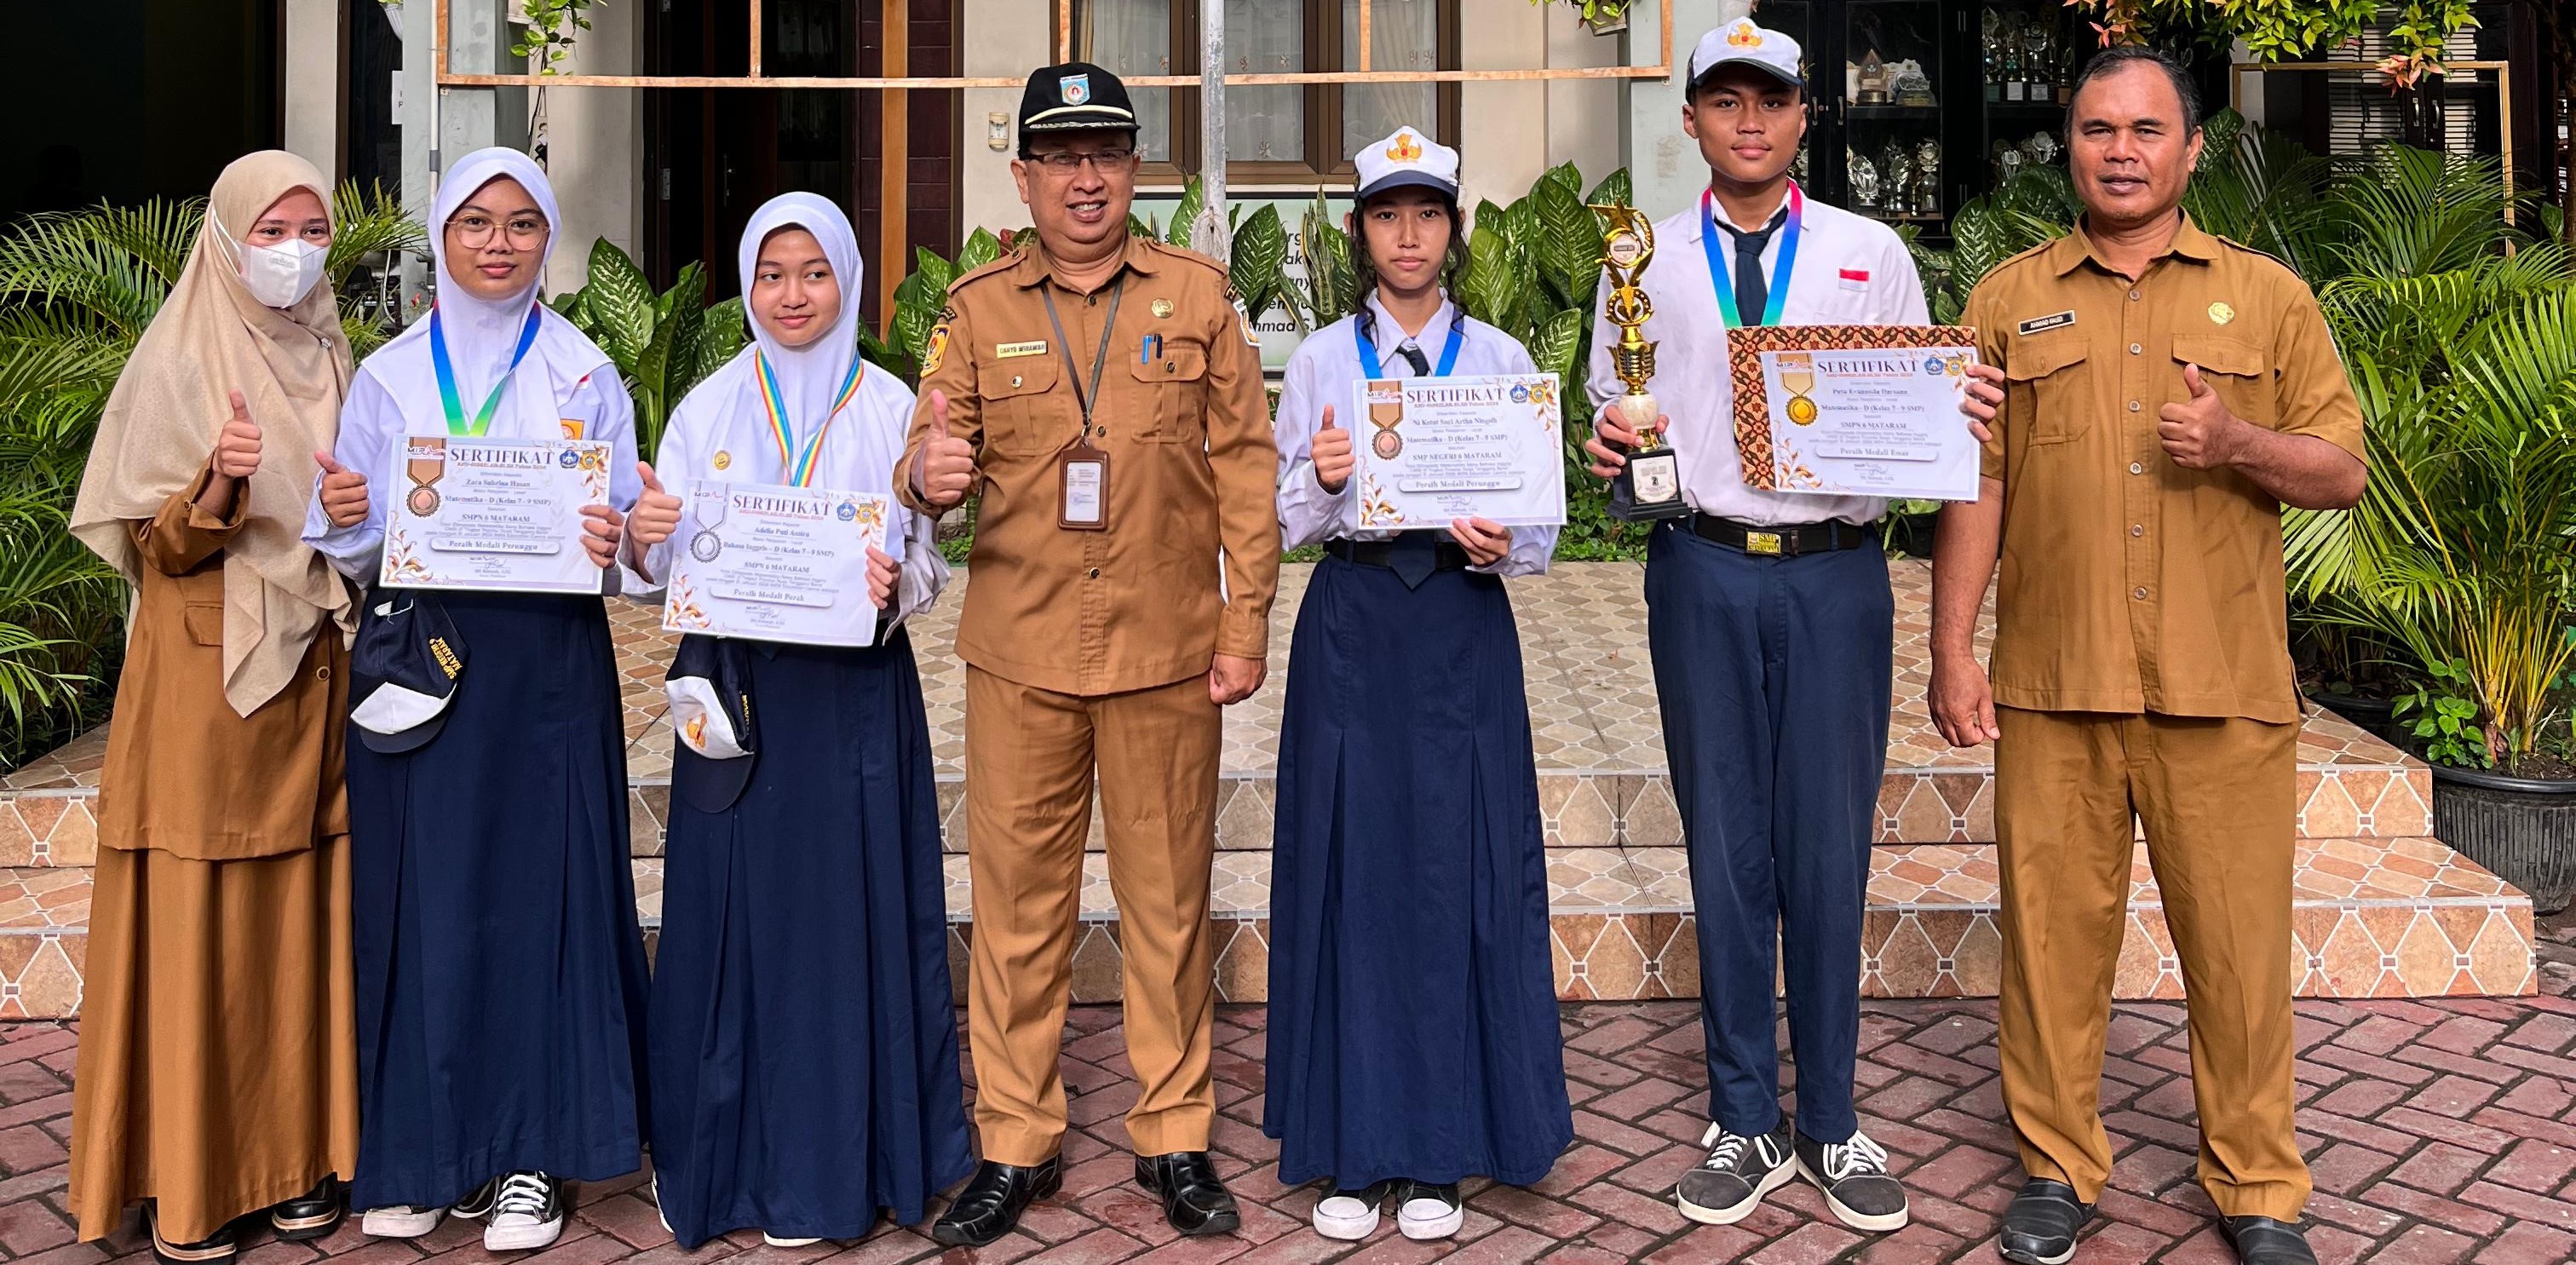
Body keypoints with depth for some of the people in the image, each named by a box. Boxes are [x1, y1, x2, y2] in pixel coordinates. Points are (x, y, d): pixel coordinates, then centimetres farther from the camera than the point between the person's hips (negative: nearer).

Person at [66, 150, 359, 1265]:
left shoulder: (332, 362, 12)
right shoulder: (178, 364, -4)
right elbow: (161, 549, -7)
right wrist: (218, 482, -25)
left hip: (316, 678, 5)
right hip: (208, 681, -5)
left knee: (307, 915, 7)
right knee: (199, 920, -1)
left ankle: (294, 1150, 18)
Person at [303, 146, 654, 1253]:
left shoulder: (586, 377, 6)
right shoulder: (388, 376, 9)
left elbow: (620, 530, 4)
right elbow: (357, 547, 8)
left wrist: (610, 548, -18)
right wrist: (344, 520, -14)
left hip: (546, 664, -1)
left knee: (537, 886, 0)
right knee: (416, 896, 3)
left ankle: (530, 1151, 11)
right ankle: (418, 1148, 16)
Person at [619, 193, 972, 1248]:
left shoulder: (889, 405, 4)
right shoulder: (708, 408, 7)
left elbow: (925, 559, 0)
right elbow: (664, 568, 5)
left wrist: (893, 585, -21)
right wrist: (642, 538, -16)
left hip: (855, 694, -1)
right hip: (735, 689, 1)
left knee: (844, 915, 2)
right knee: (728, 915, 5)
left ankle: (825, 1169, 15)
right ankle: (716, 1156, 20)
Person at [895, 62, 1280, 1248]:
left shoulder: (1197, 295, 5)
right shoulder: (978, 309, 7)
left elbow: (1245, 468, 4)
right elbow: (936, 456, 3)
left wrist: (1247, 625, -3)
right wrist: (927, 473, -22)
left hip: (1167, 652, 0)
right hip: (1019, 652, 1)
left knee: (1168, 899, 8)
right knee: (1017, 900, 6)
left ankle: (1176, 1136, 22)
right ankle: (1015, 1143, 20)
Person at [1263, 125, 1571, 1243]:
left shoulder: (1503, 360, 6)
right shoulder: (1319, 360, 6)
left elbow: (1542, 528, 4)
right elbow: (1284, 525, 4)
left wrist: (1499, 546, -18)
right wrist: (1320, 482, -17)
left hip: (1464, 630, 0)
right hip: (1349, 627, 0)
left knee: (1457, 874, 1)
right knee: (1348, 870, 2)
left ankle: (1438, 1154, 14)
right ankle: (1349, 1147, 15)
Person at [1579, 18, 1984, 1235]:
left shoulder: (1872, 254, 8)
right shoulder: (1648, 261, 9)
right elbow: (1614, 420, 9)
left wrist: (1958, 427, -16)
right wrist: (1611, 450, -14)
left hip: (1836, 575, 0)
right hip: (1703, 573, 1)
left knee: (1831, 851, 5)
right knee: (1726, 852, 7)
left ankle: (1832, 1123, 21)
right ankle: (1746, 1123, 21)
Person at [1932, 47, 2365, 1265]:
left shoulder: (2267, 295, 10)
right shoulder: (2008, 299, 10)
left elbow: (2343, 470, 8)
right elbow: (1973, 486, 7)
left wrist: (2240, 444, -13)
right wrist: (1951, 650, 1)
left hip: (2223, 685, 0)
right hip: (2052, 683, 0)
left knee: (2238, 937, 5)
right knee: (2054, 926, 6)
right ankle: (2057, 1163, 21)